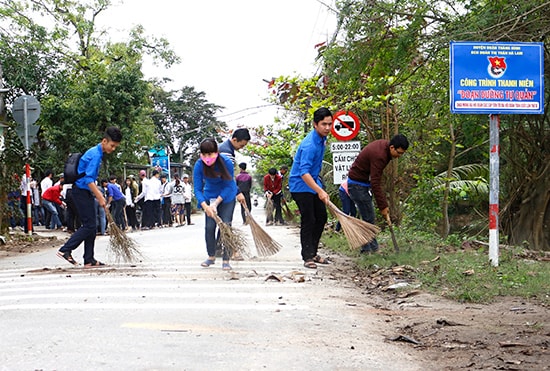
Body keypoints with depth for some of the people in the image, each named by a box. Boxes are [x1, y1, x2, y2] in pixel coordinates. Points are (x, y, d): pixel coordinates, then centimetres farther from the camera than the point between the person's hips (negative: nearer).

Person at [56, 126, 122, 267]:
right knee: (89, 225, -11)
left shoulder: (97, 153, 15)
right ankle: (65, 250, -8)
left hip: (85, 192, 10)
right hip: (81, 192, -10)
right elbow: (88, 180, -23)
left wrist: (98, 194, 24)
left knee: (91, 226, 8)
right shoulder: (95, 155, -17)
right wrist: (100, 198, -21)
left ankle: (89, 260, 10)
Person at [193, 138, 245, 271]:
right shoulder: (199, 165, -23)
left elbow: (228, 186, -21)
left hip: (227, 196, -2)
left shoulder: (226, 162, -29)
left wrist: (216, 203, -29)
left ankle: (225, 260, -4)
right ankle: (211, 256, 18)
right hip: (209, 196, 2)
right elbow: (198, 189, -20)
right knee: (209, 227, -1)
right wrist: (205, 206, -35)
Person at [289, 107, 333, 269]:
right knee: (308, 220, -11)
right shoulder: (309, 145, -29)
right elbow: (304, 172, -38)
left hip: (313, 181, 9)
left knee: (321, 217, 11)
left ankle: (313, 253, 20)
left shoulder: (322, 138, 2)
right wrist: (319, 191, -47)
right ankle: (307, 257, -5)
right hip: (300, 185, -9)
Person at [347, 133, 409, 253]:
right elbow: (375, 184, -30)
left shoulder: (384, 145, 0)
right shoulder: (379, 155, -30)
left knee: (368, 217, 11)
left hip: (364, 183, 10)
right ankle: (370, 248, -5)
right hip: (357, 184, -10)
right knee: (368, 218, -9)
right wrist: (383, 206, -27)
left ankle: (371, 248, 15)